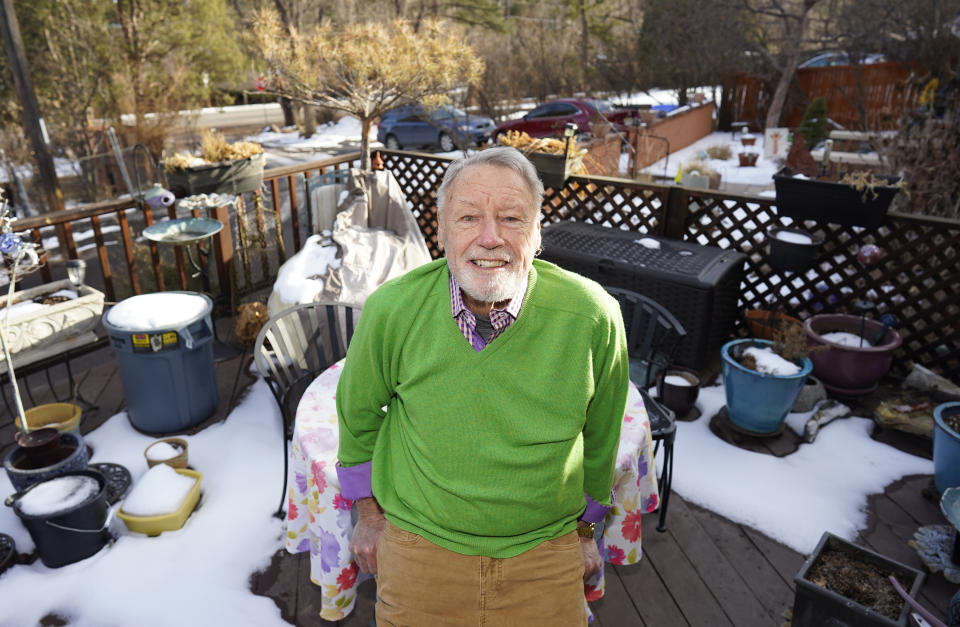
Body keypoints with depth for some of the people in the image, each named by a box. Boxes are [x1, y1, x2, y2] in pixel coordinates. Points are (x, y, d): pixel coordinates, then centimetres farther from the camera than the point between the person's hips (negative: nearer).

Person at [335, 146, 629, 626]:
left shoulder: (592, 316, -18)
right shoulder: (392, 308, -16)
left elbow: (599, 433, -1)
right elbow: (358, 411, 2)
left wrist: (583, 528, 12)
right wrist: (368, 514, 11)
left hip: (545, 555, 0)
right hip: (419, 548, 1)